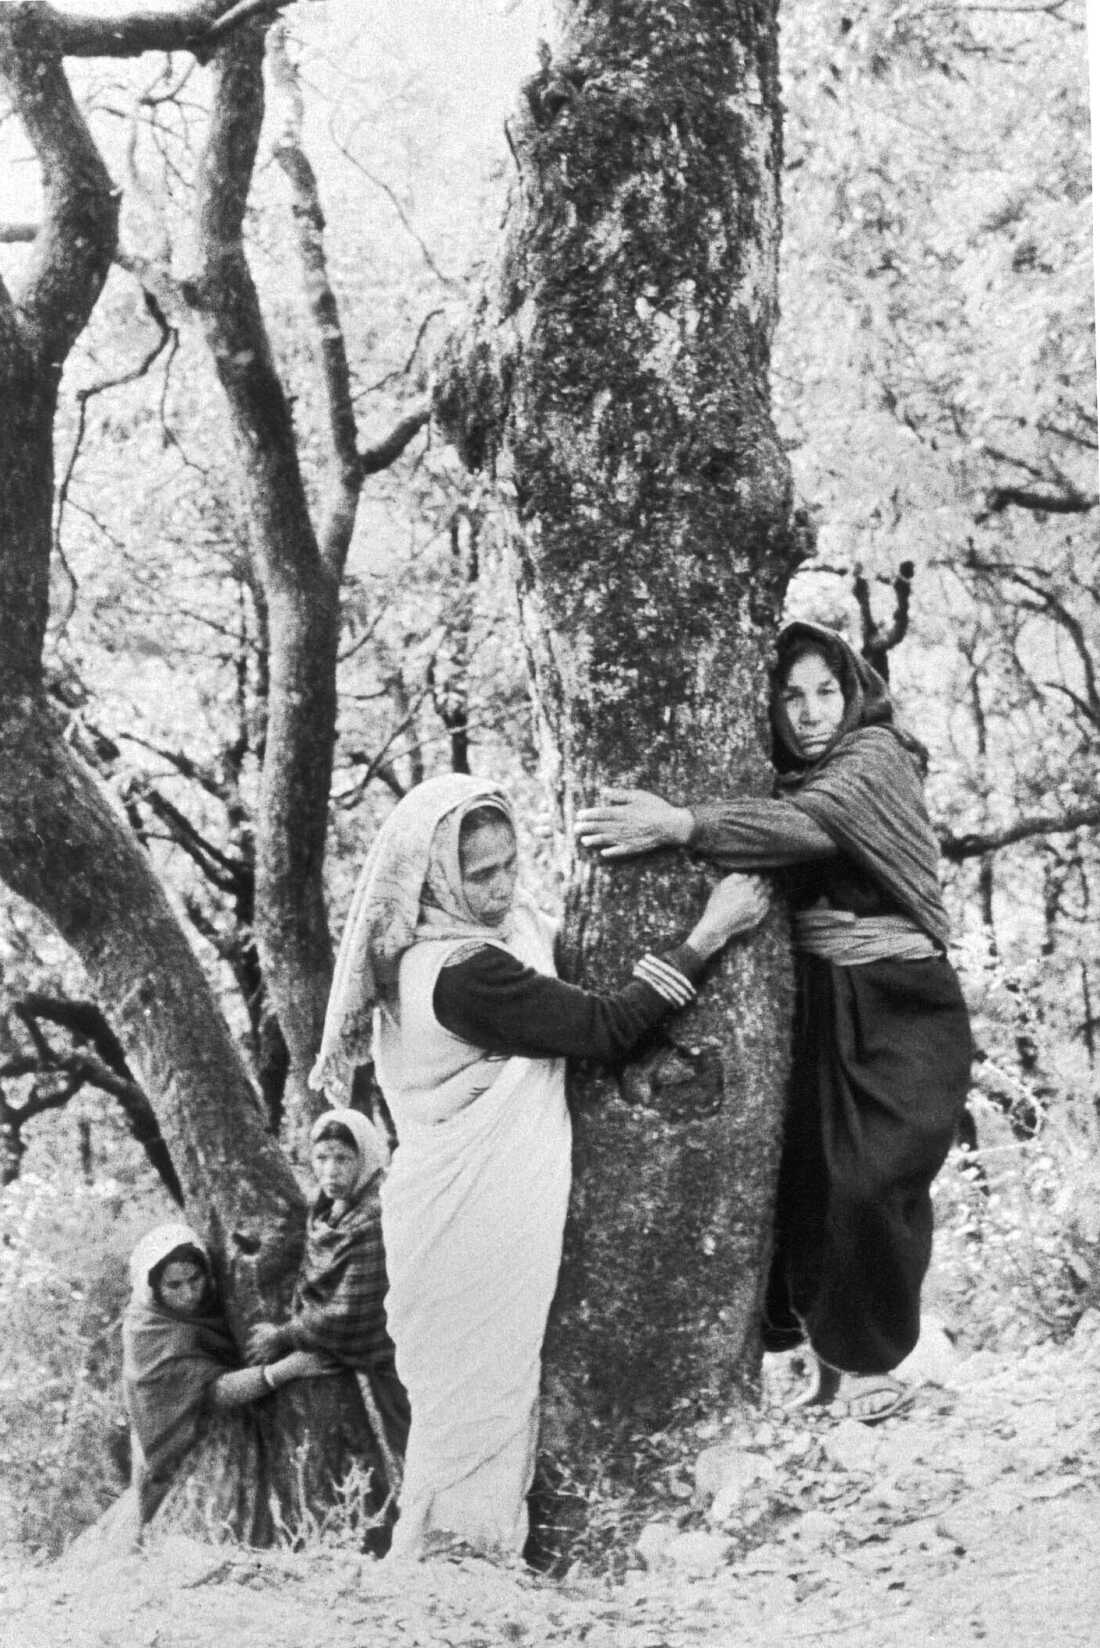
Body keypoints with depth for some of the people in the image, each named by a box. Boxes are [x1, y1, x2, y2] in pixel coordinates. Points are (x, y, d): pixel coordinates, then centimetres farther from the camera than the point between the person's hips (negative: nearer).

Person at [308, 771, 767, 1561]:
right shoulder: (462, 974, -26)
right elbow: (606, 1029, -23)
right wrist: (709, 934, -18)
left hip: (468, 1212, 10)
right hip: (475, 1223, -10)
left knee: (469, 1392, 19)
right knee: (482, 1390, 2)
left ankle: (434, 1556, 30)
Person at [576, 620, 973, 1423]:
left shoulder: (878, 757, -7)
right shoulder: (790, 776, 12)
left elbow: (815, 823, -25)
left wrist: (682, 824, -36)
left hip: (899, 1007, -5)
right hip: (813, 1003, 5)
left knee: (874, 1181, -11)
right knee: (801, 1171, -5)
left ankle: (867, 1357, 5)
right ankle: (826, 1349, 6)